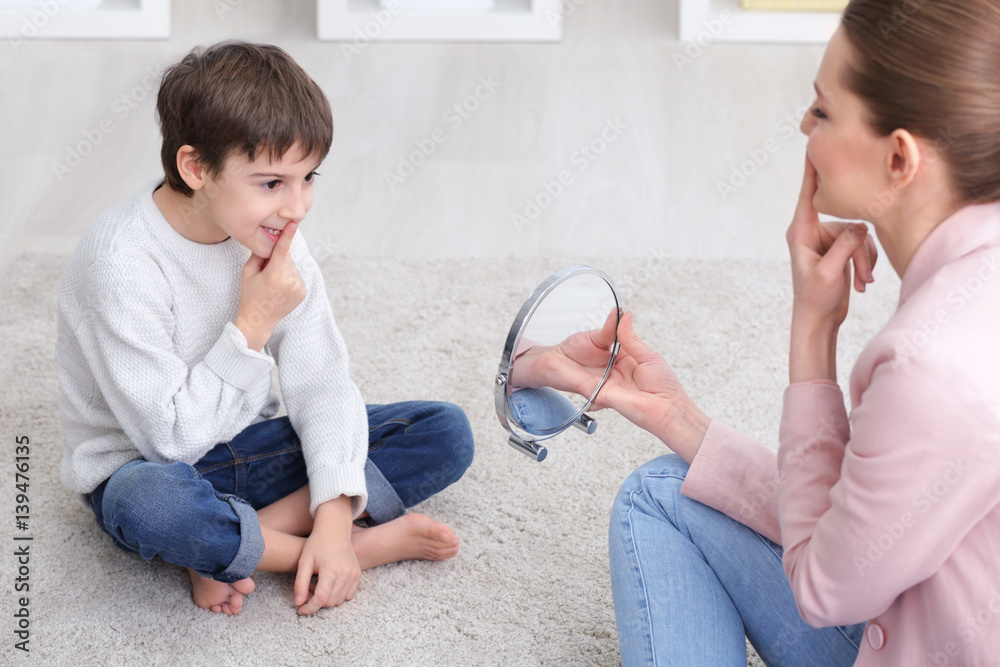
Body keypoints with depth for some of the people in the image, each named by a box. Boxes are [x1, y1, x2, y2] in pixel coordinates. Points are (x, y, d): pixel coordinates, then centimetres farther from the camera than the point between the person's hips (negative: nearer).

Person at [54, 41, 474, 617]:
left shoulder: (276, 240, -5)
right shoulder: (122, 262, -25)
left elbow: (322, 382, -6)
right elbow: (171, 438, -24)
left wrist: (335, 514, -19)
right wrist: (252, 326, -25)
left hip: (250, 447, 7)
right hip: (146, 465, -6)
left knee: (448, 433, -8)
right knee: (154, 504, -44)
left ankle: (228, 546, -18)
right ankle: (372, 541, -22)